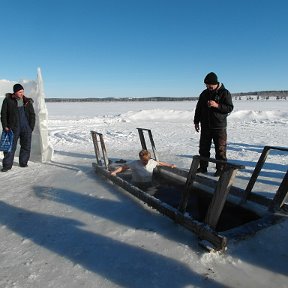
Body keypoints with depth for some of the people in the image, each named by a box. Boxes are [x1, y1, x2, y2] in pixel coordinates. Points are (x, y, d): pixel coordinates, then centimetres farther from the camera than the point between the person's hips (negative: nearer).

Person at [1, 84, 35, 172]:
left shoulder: (27, 101, 8)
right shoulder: (8, 101, 1)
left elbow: (32, 114, 10)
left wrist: (31, 126, 1)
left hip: (26, 128, 3)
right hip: (13, 128, -2)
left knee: (26, 146, 8)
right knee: (10, 146, -1)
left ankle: (23, 163, 22)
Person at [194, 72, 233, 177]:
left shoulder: (224, 93, -4)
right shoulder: (204, 93, 10)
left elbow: (230, 108, -10)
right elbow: (198, 108, 15)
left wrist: (217, 105, -22)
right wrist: (196, 121, 12)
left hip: (219, 127, -5)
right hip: (206, 126, 5)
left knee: (220, 150, 0)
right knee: (203, 148, 10)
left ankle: (220, 169, 10)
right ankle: (203, 167, 21)